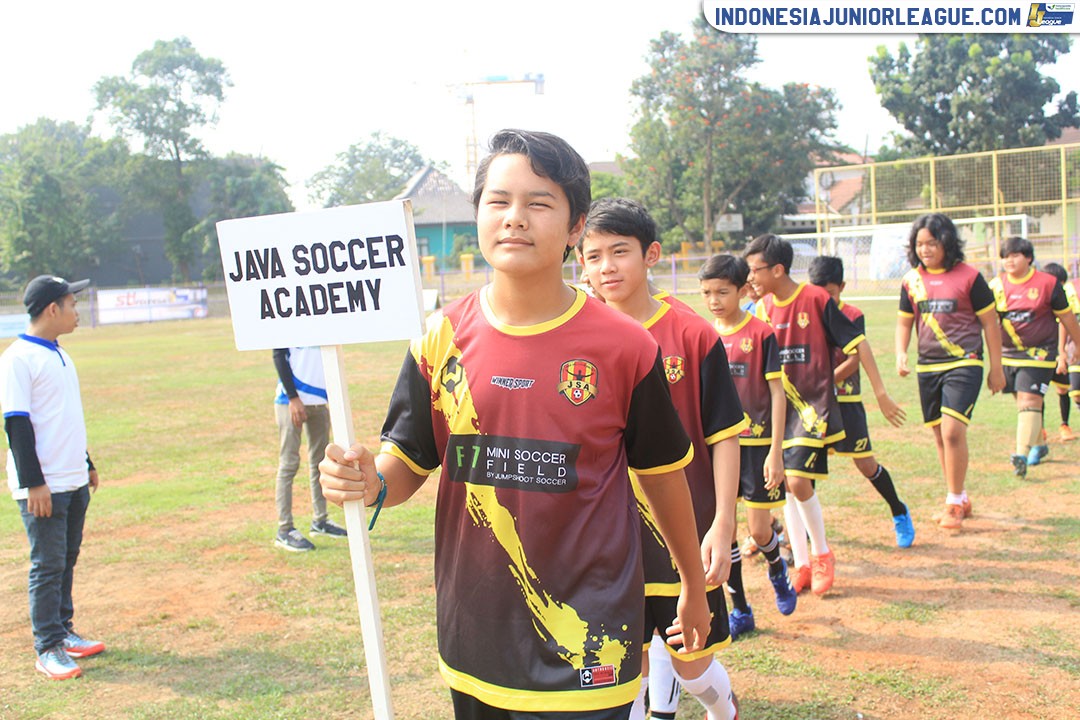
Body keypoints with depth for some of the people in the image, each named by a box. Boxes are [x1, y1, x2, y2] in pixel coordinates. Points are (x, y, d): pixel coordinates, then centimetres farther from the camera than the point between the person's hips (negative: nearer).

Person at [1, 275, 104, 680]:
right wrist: (33, 482, -20)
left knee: (67, 559, 14)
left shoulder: (59, 355, 14)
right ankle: (48, 650, 5)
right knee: (48, 565, -3)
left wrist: (86, 465, 24)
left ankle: (64, 632, 25)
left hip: (74, 482, 8)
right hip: (42, 487, -8)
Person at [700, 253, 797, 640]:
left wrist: (775, 452, -13)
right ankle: (740, 611, 17)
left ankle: (776, 569, 37)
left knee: (759, 530, 2)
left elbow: (777, 394, -8)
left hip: (755, 443, -4)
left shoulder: (761, 334, -8)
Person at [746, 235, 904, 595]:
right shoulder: (763, 308, 4)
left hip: (815, 403, -6)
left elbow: (857, 344, -9)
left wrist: (881, 393, -10)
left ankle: (822, 553, 10)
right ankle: (802, 565, 19)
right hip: (780, 405, 6)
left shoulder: (817, 299, -13)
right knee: (784, 483, 6)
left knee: (798, 480, -14)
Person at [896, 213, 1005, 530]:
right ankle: (960, 500, 27)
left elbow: (990, 323, -1)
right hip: (927, 367, 5)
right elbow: (904, 322, 15)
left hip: (964, 364, -5)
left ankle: (955, 502, -3)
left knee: (953, 431, -17)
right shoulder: (911, 280, 6)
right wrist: (901, 354, -4)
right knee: (941, 436, 11)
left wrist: (996, 368, 0)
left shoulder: (969, 276, -6)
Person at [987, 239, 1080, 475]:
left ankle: (1022, 455, -19)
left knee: (1029, 401, -14)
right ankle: (1039, 445, 35)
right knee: (1022, 401, 15)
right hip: (1008, 354, 4)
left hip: (1039, 353, -4)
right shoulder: (996, 285, 1)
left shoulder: (1048, 283, -6)